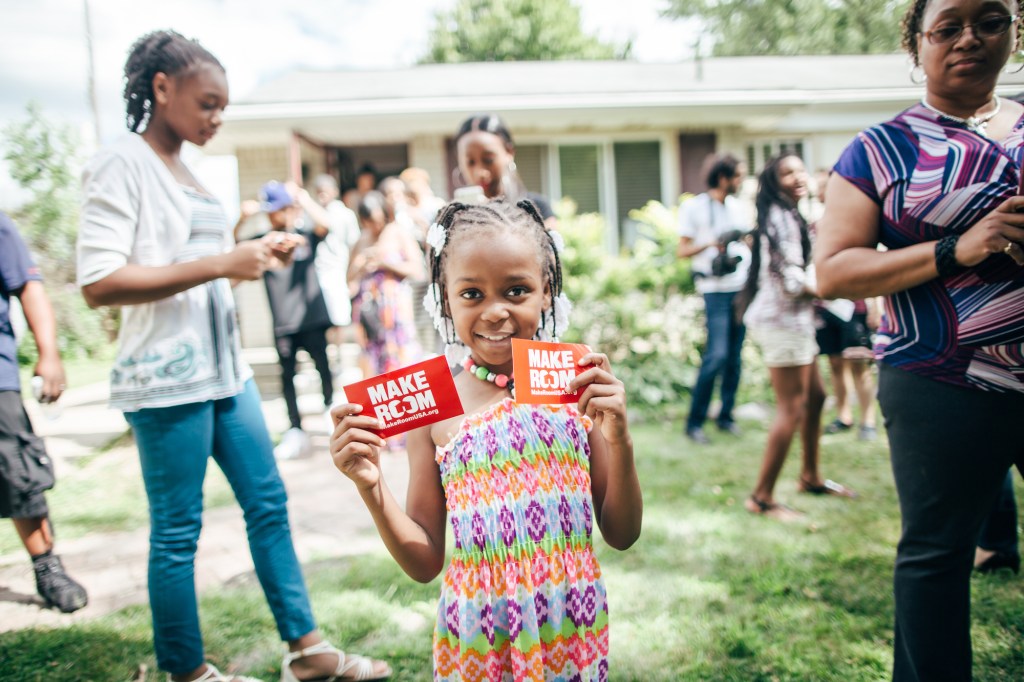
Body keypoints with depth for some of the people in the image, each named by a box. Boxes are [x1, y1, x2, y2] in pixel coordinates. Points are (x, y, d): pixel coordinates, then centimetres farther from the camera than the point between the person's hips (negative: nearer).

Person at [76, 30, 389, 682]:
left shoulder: (186, 170, 16)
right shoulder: (121, 165, -8)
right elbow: (99, 283, -19)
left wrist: (255, 258, 5)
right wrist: (220, 263, -21)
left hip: (224, 369, 9)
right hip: (168, 380, -8)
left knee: (268, 502, 10)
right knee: (177, 530, 4)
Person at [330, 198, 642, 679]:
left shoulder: (578, 388, -8)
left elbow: (622, 535, -2)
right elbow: (425, 563, -1)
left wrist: (620, 442, -18)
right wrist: (370, 486, -15)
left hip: (573, 633, 1)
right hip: (476, 640, 0)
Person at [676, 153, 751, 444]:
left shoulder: (736, 206, 15)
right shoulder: (694, 207, -4)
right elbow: (682, 251, -7)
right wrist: (711, 244, -20)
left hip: (742, 287, 6)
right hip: (716, 290, -6)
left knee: (735, 357, 7)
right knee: (717, 355, -14)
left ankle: (725, 416, 19)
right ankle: (694, 422, -4)